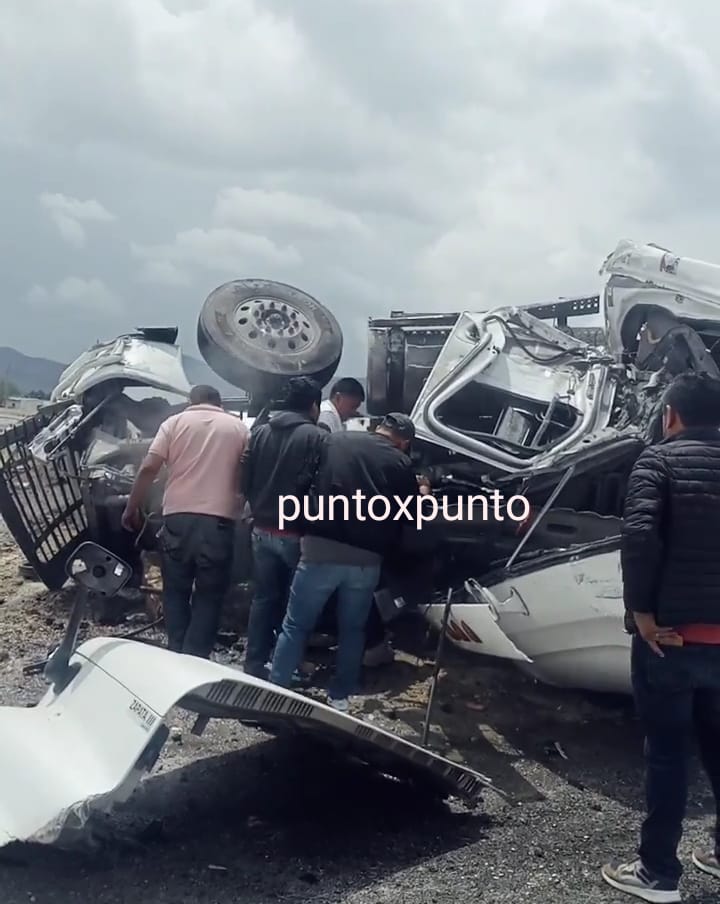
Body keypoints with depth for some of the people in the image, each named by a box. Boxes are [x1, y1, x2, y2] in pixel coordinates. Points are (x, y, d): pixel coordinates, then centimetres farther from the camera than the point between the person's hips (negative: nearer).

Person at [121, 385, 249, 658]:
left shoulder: (175, 422, 9)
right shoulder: (238, 427, 12)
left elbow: (148, 468, 1)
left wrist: (132, 508, 8)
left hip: (177, 518, 1)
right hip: (218, 522, 0)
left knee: (175, 592, 15)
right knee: (209, 597, 8)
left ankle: (177, 656, 16)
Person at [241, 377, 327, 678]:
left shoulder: (260, 433, 5)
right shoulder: (316, 437, -12)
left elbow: (245, 479, 7)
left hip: (262, 530, 5)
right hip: (296, 533, -5)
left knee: (263, 598, 14)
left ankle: (254, 665, 17)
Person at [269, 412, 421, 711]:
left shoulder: (334, 440, 8)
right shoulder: (401, 464, 8)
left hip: (321, 549, -1)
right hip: (366, 557, 1)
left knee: (296, 626, 9)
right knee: (352, 630, 18)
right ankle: (339, 697, 22)